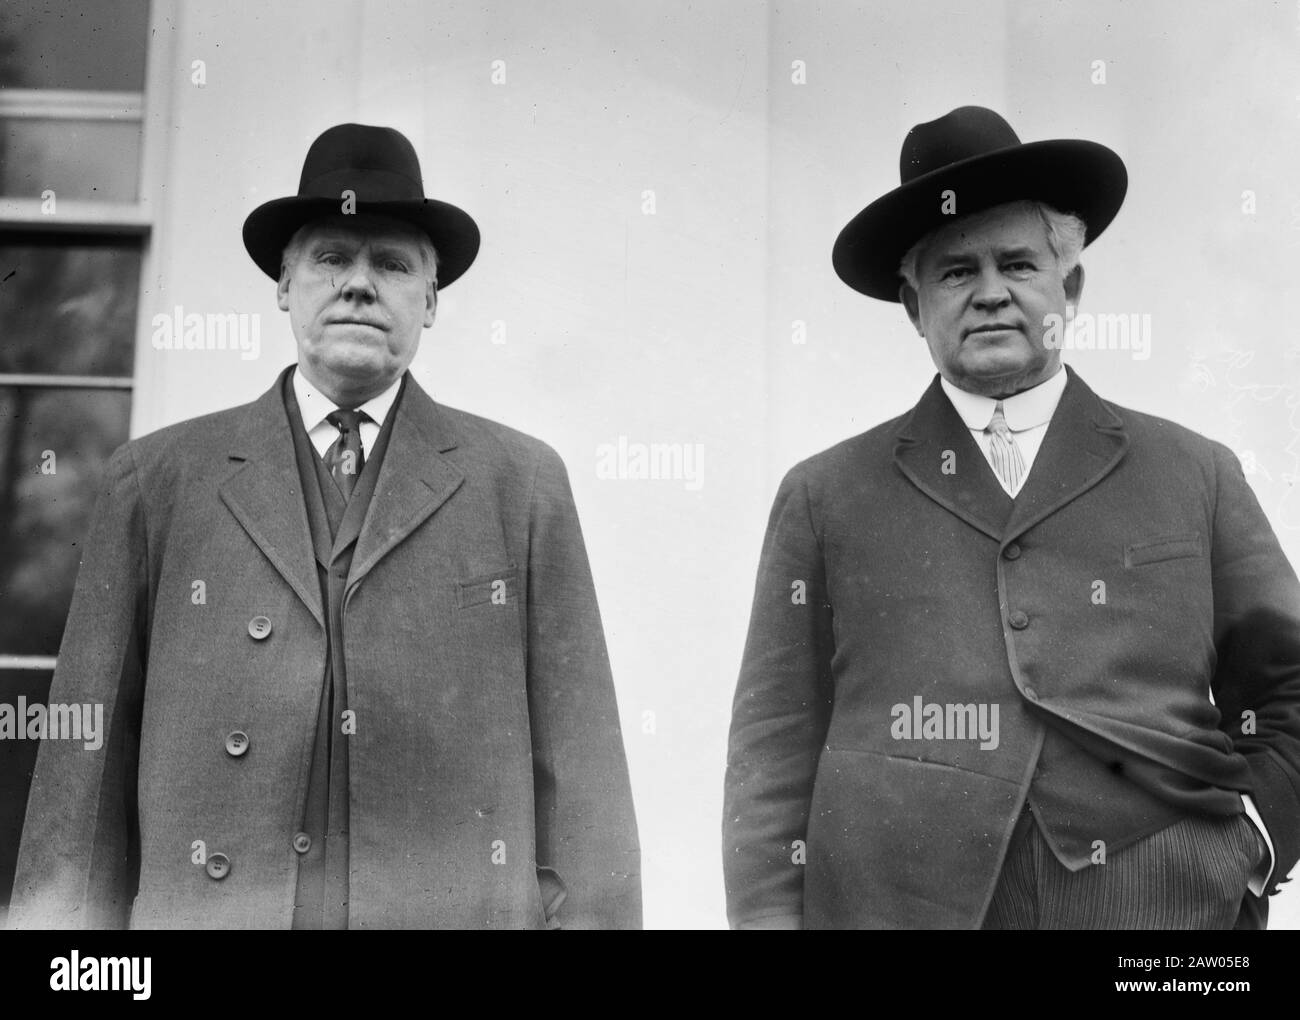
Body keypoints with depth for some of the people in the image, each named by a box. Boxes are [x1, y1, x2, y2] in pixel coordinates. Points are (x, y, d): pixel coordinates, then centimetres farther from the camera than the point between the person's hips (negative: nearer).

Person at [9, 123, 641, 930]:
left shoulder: (524, 483, 4)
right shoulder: (159, 479, 5)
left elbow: (580, 767, 1)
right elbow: (90, 757, 4)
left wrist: (589, 915, -5)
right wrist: (61, 917, -1)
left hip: (463, 908, 0)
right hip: (202, 910, 1)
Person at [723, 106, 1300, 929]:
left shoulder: (1196, 477, 6)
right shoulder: (826, 497, 3)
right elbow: (774, 755, 0)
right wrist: (770, 914, -7)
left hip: (1156, 908, 1)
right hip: (893, 905, 0)